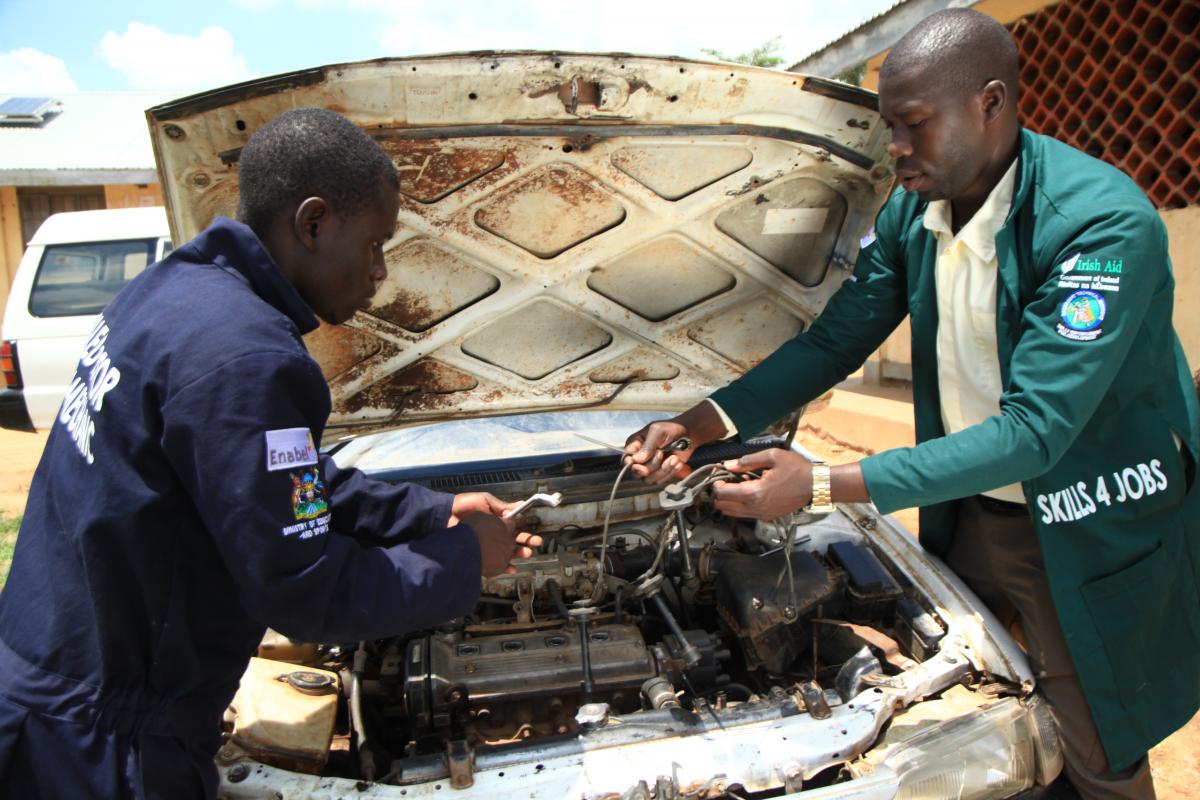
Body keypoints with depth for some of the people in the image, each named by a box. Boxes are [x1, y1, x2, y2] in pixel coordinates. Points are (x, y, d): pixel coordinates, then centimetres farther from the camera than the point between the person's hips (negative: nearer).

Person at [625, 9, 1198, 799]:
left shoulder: (1103, 222, -28)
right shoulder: (912, 213, -6)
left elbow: (1033, 431, -32)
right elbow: (833, 341, -1)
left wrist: (824, 485, -36)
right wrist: (699, 424, -13)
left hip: (1092, 536, -5)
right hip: (968, 510, 6)